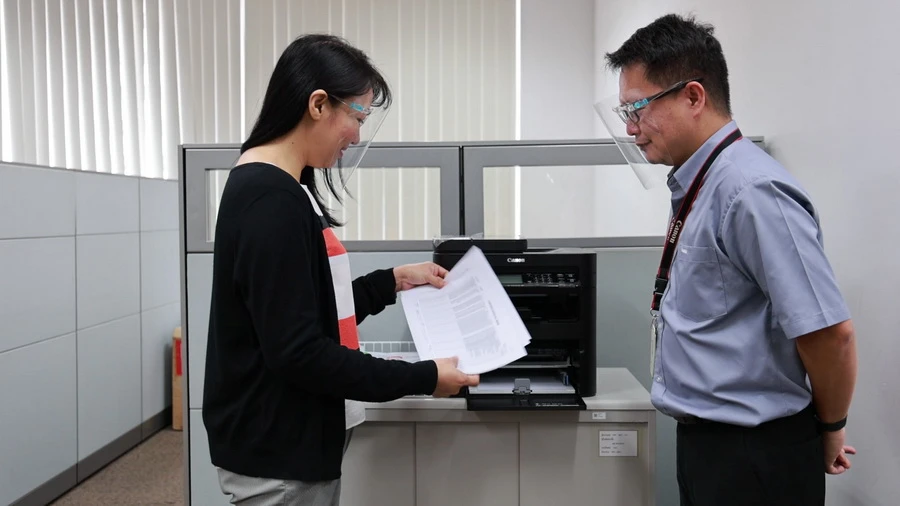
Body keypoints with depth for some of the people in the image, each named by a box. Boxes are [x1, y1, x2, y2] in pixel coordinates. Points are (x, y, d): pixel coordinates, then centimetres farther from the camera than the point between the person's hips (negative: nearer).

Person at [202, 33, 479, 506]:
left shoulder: (279, 188, 8)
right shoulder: (271, 200, -23)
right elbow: (298, 353, -24)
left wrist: (393, 281, 9)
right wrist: (423, 378, -18)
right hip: (278, 456, -9)